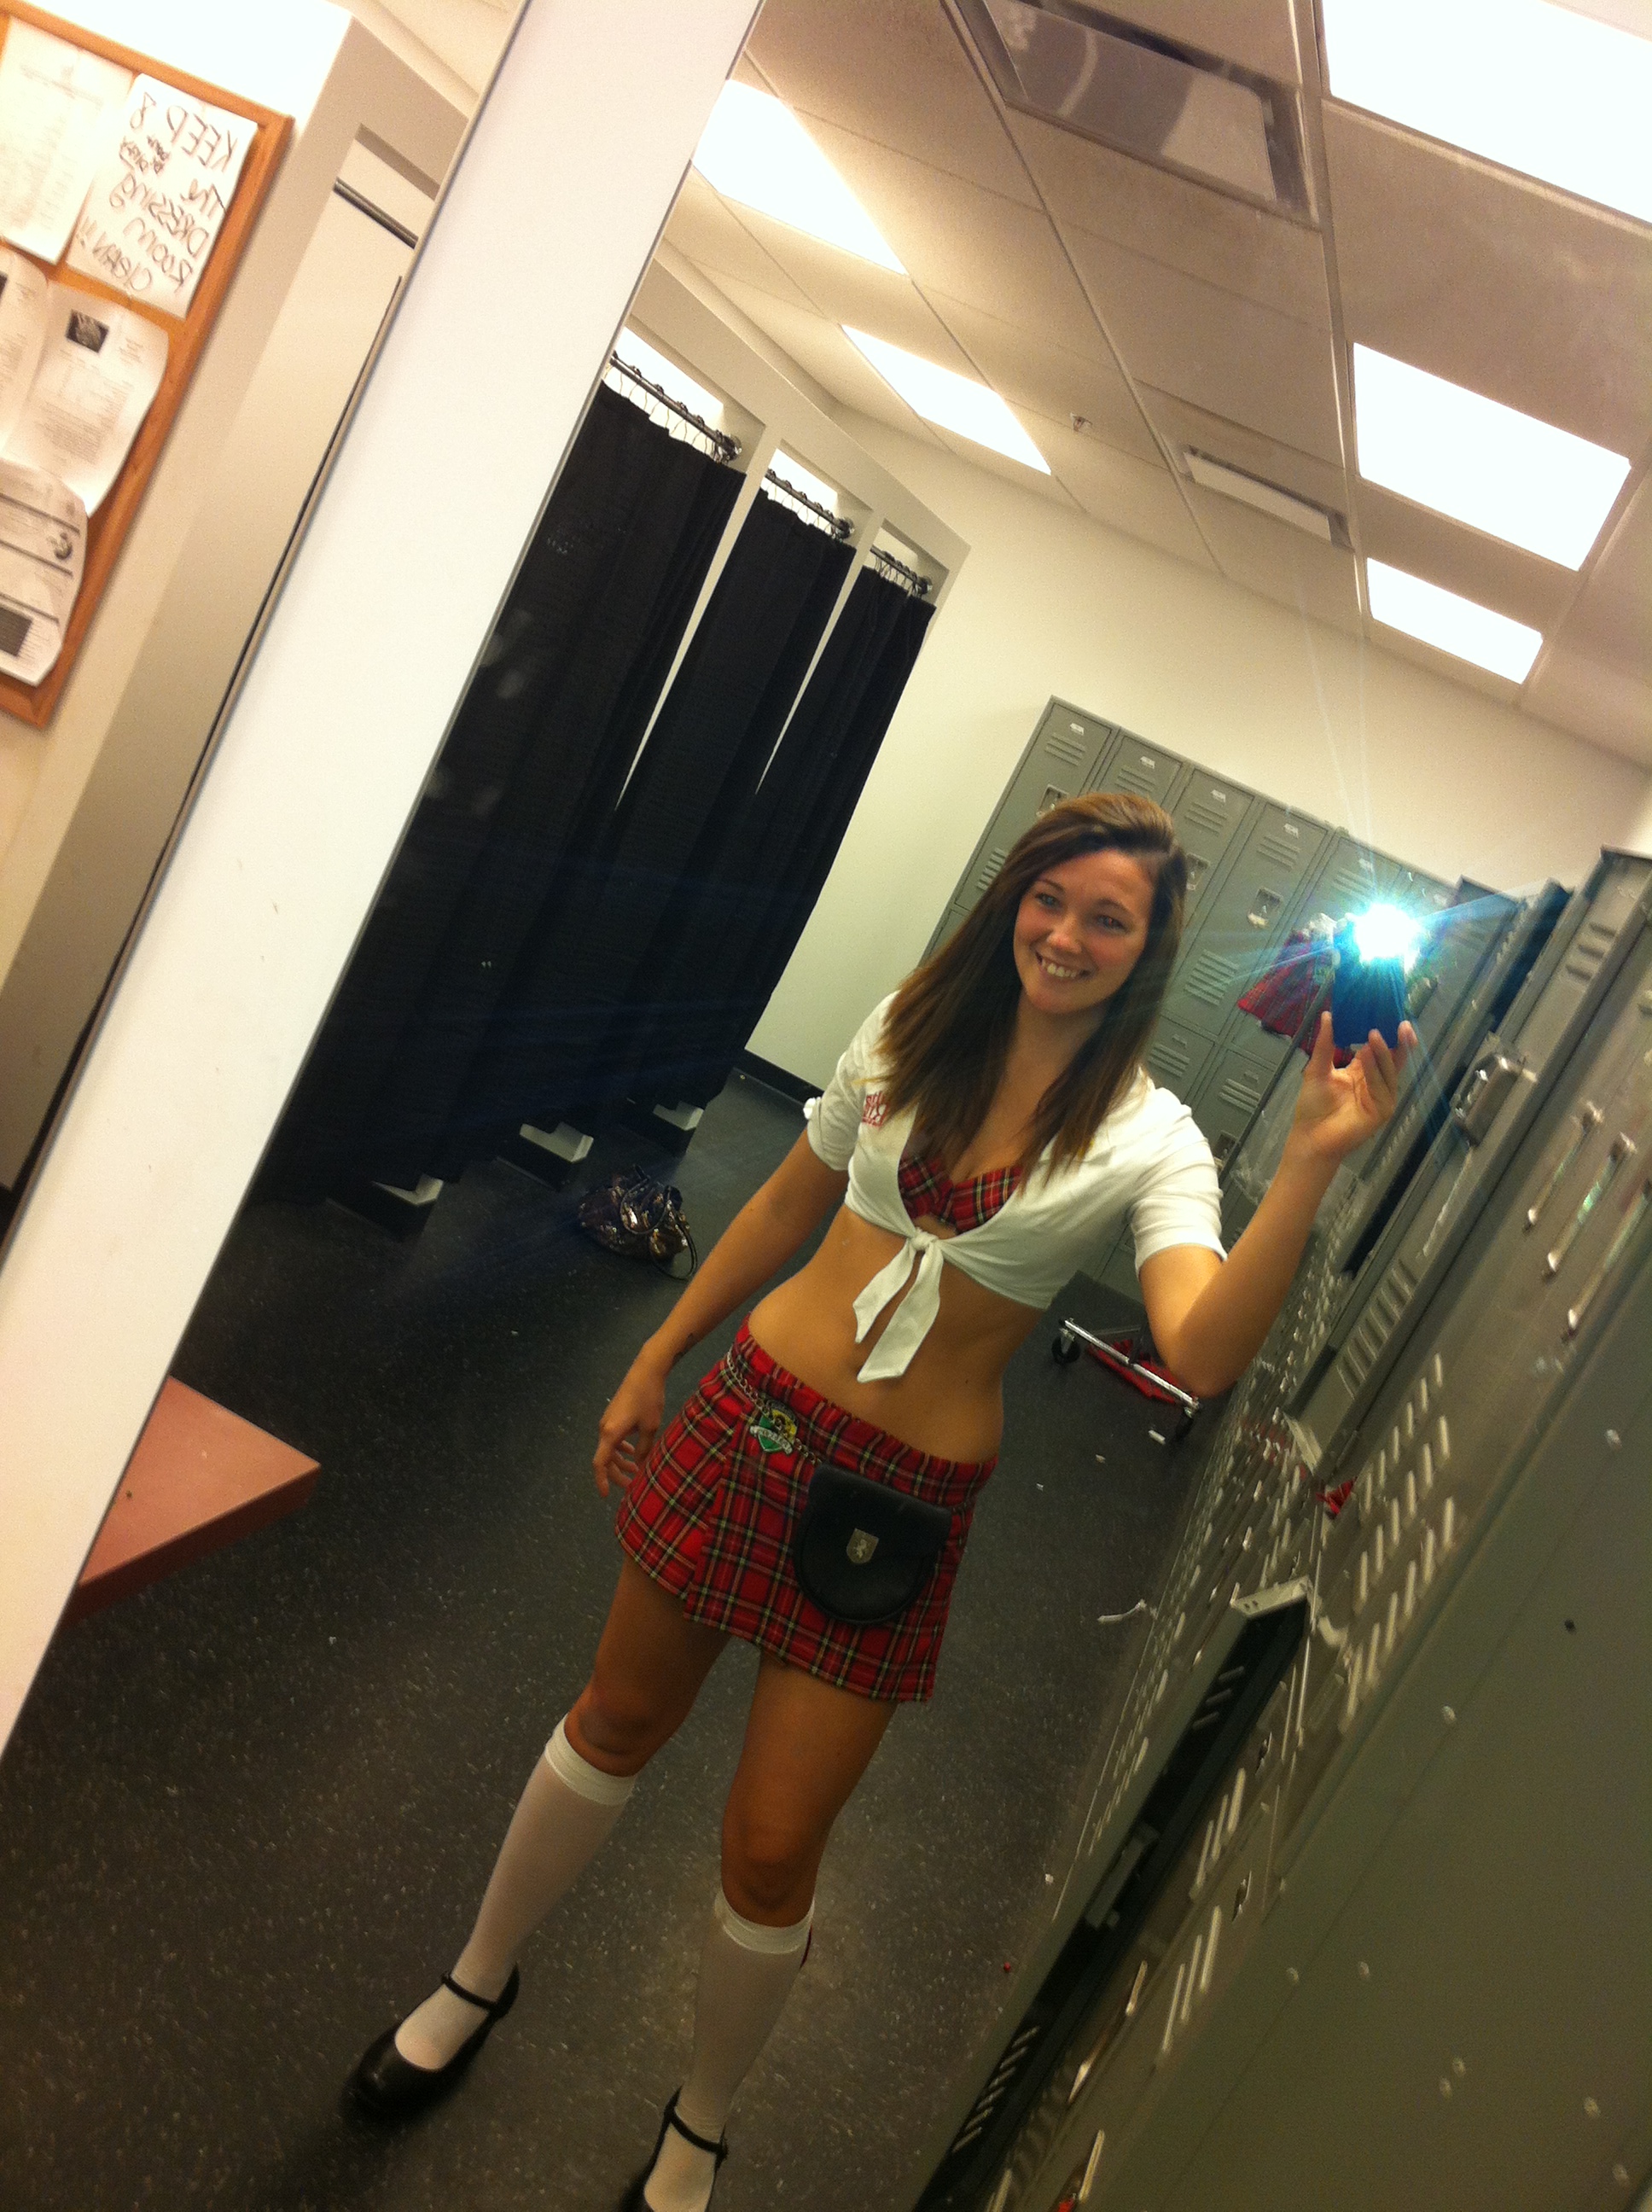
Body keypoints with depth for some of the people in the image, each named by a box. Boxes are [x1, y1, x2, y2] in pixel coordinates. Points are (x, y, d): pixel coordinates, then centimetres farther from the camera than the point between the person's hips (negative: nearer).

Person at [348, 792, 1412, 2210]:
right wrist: (656, 1360, 13)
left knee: (771, 1853, 5)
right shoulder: (910, 1031, 0)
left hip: (898, 1504, -2)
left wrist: (1312, 1165, -36)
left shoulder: (1146, 1142, -10)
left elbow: (1204, 1357, -26)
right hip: (754, 1417, 3)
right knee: (620, 1722, 20)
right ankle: (477, 1983, 48)